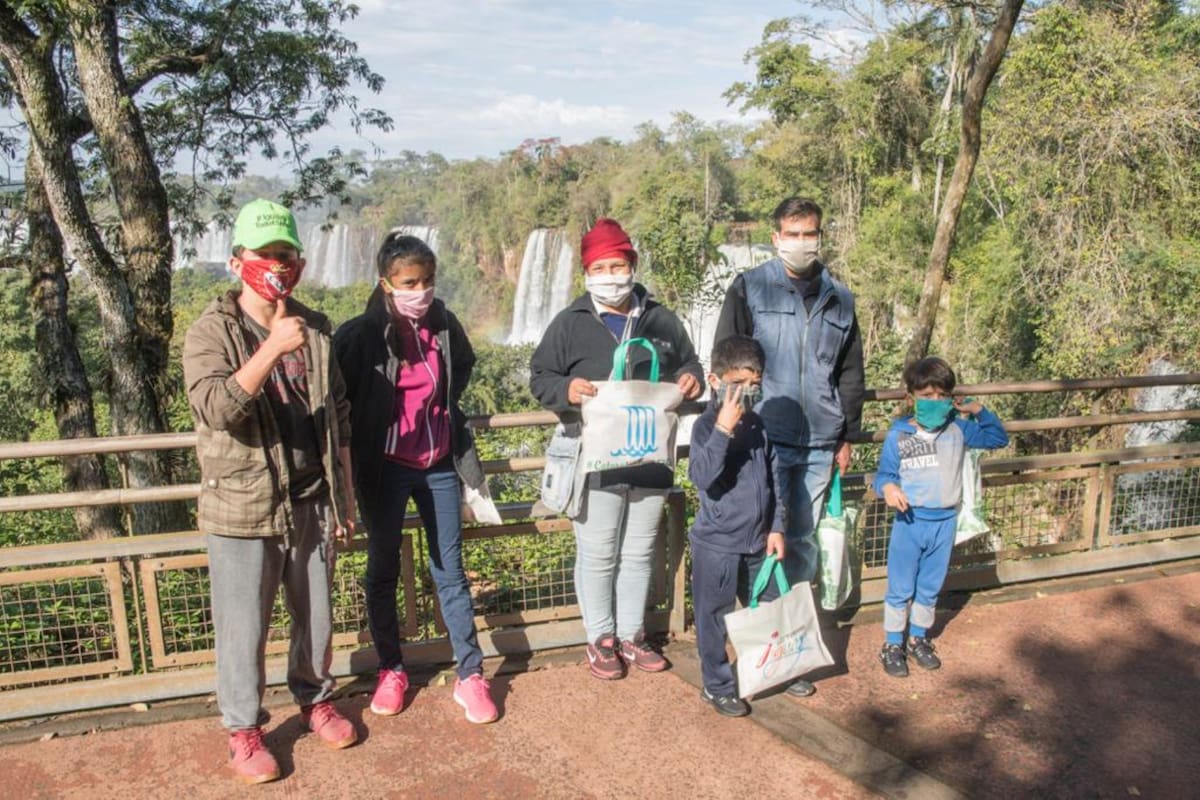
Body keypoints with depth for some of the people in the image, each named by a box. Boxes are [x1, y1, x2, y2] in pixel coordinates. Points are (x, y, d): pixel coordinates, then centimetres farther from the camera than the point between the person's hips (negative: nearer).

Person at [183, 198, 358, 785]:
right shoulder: (211, 332, -8)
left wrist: (344, 497, 12)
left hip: (311, 503, 4)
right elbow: (214, 408, -25)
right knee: (243, 627, 7)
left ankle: (314, 698, 40)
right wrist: (273, 348, -33)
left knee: (316, 615, 17)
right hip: (243, 511, -4)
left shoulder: (315, 329, 6)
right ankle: (243, 729, 27)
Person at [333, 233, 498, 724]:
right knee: (383, 569, 12)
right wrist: (362, 432, -1)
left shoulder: (446, 327, -2)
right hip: (385, 468, -2)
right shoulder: (361, 334, -13)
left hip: (439, 466, 3)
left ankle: (470, 676, 15)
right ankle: (391, 671, 28)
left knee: (450, 571, 7)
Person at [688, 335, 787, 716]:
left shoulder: (759, 425, 4)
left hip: (757, 542, 6)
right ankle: (717, 685, 25)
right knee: (714, 618, 8)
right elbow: (701, 476, -31)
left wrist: (775, 527, 9)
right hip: (716, 545, -6)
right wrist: (724, 428, -36)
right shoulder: (707, 425, -16)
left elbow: (772, 480, 12)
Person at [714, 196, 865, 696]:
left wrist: (846, 436, 16)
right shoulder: (750, 289, 0)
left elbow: (851, 373, 19)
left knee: (803, 543, 10)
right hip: (765, 440, -4)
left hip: (819, 445, 4)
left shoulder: (839, 299, 12)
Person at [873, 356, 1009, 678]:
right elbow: (885, 474, -4)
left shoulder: (958, 430, 0)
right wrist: (887, 487, -27)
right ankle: (892, 645, 22)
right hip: (910, 522, -3)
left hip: (944, 522, 3)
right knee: (900, 589, 7)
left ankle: (919, 639, 35)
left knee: (930, 588, 17)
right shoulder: (898, 435, -10)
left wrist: (979, 410, -4)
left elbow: (998, 438, 11)